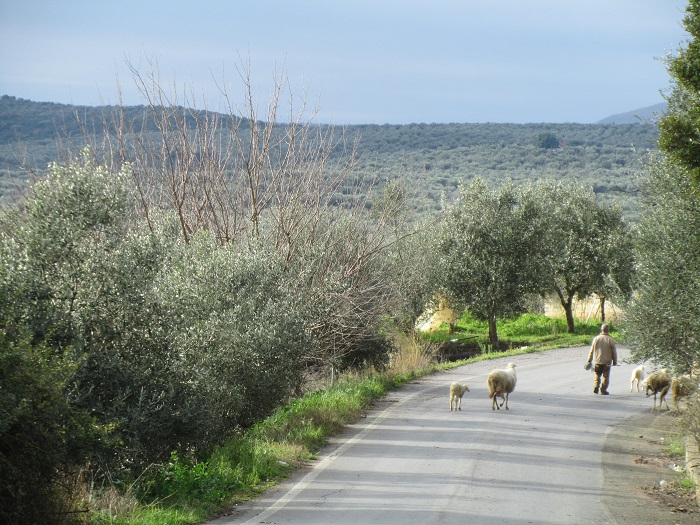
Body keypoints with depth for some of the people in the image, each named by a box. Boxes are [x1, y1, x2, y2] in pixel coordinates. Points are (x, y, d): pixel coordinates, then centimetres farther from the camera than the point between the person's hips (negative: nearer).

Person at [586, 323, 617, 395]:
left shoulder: (596, 338, -1)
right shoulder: (610, 340, -7)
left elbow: (591, 351, 4)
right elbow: (614, 352, -3)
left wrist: (589, 360, 11)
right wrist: (615, 362, 7)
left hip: (597, 361, 2)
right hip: (607, 362, -2)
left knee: (597, 375, 16)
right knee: (605, 376, 6)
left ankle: (596, 386, 1)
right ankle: (603, 390, 4)